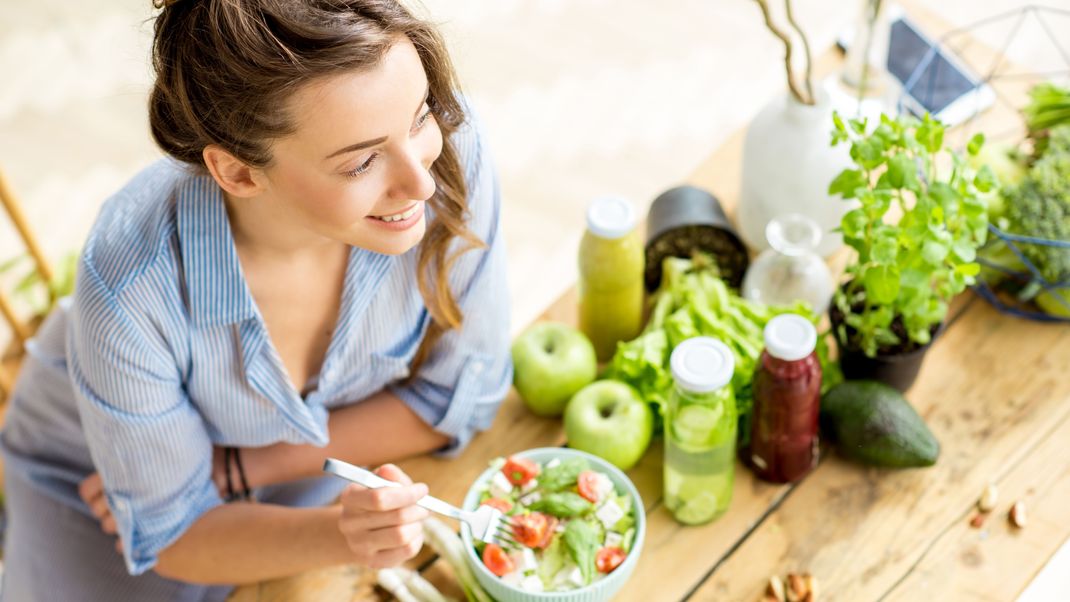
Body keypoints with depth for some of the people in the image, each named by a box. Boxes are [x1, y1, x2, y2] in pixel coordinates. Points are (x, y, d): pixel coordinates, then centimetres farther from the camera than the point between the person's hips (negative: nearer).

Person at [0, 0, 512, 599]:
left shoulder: (451, 144, -31)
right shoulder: (132, 288, -37)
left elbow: (461, 393, -15)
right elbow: (172, 535, -19)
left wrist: (237, 469, -18)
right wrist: (340, 533, -37)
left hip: (314, 460, 3)